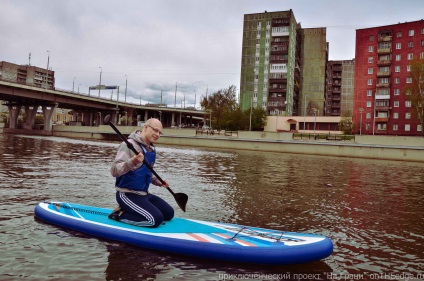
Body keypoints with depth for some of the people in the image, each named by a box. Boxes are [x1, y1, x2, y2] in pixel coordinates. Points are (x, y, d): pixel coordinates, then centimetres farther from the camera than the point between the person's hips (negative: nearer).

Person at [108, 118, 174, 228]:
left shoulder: (152, 149, 10)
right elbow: (114, 171, -25)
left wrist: (158, 181, 10)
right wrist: (132, 162, -41)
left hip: (144, 193, 9)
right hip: (127, 195, -9)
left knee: (169, 213, 9)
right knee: (156, 219, -21)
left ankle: (128, 211, 12)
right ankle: (119, 214, -4)